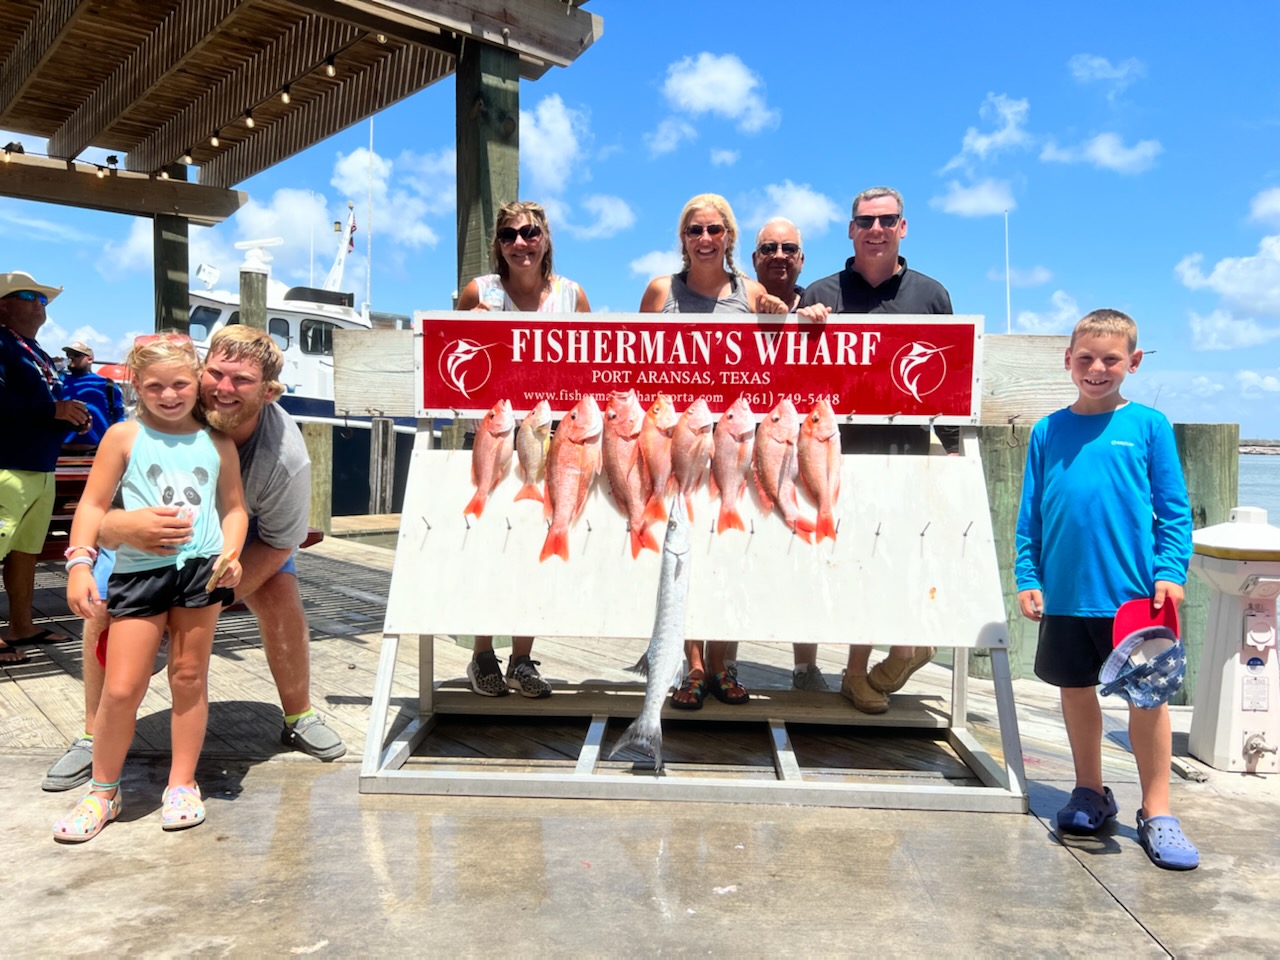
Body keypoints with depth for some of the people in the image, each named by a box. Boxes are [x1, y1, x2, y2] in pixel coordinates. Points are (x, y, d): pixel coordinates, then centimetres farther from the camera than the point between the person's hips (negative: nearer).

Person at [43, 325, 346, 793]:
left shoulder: (286, 457, -37)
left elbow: (278, 542, -20)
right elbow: (97, 511, -36)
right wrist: (124, 527, -62)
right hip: (156, 521, 0)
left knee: (281, 597, -14)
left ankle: (299, 719, 10)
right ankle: (93, 738, 7)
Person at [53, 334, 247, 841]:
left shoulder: (218, 444, 8)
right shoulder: (124, 437, 3)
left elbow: (234, 507, 12)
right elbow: (94, 504, 2)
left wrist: (231, 552, -6)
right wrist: (80, 563, -9)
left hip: (201, 567, 1)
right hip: (138, 570, -1)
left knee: (189, 679, 10)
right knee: (122, 688, 0)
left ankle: (182, 784, 25)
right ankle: (103, 791, 22)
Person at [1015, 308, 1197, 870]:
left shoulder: (1148, 425, -1)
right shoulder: (1048, 432, 4)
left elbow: (1174, 510, 0)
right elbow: (1030, 515, 6)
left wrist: (1170, 571, -9)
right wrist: (1028, 577, 0)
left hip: (1136, 592, -2)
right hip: (1066, 594, 2)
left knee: (1148, 696, 5)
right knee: (1076, 690, 13)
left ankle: (1156, 813, 19)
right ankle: (1090, 793, 31)